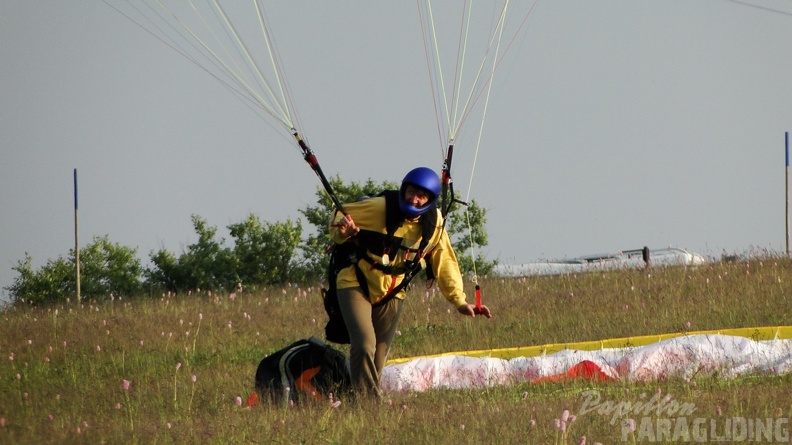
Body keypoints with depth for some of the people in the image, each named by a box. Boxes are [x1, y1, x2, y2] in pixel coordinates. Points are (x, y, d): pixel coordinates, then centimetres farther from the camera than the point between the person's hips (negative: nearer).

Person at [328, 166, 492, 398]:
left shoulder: (433, 223, -6)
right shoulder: (379, 208, -19)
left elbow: (444, 263, 6)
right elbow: (337, 219, -8)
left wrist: (460, 302, -1)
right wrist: (343, 231, -32)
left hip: (391, 294, 5)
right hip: (356, 285, -5)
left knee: (378, 359, 6)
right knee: (364, 345, -23)